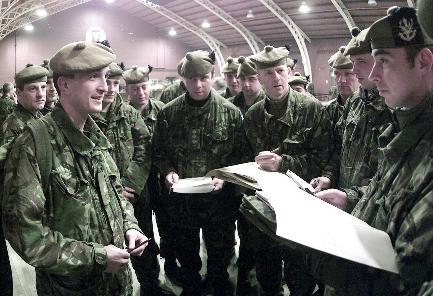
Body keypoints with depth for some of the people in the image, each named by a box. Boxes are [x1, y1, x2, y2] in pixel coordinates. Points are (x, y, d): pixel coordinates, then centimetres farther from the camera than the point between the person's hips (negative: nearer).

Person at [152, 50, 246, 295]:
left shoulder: (231, 112, -6)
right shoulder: (168, 113, -2)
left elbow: (240, 153, -3)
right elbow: (159, 151, 5)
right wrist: (168, 172, -13)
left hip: (219, 199, -1)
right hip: (180, 199, 2)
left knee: (220, 255, 16)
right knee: (186, 255, 21)